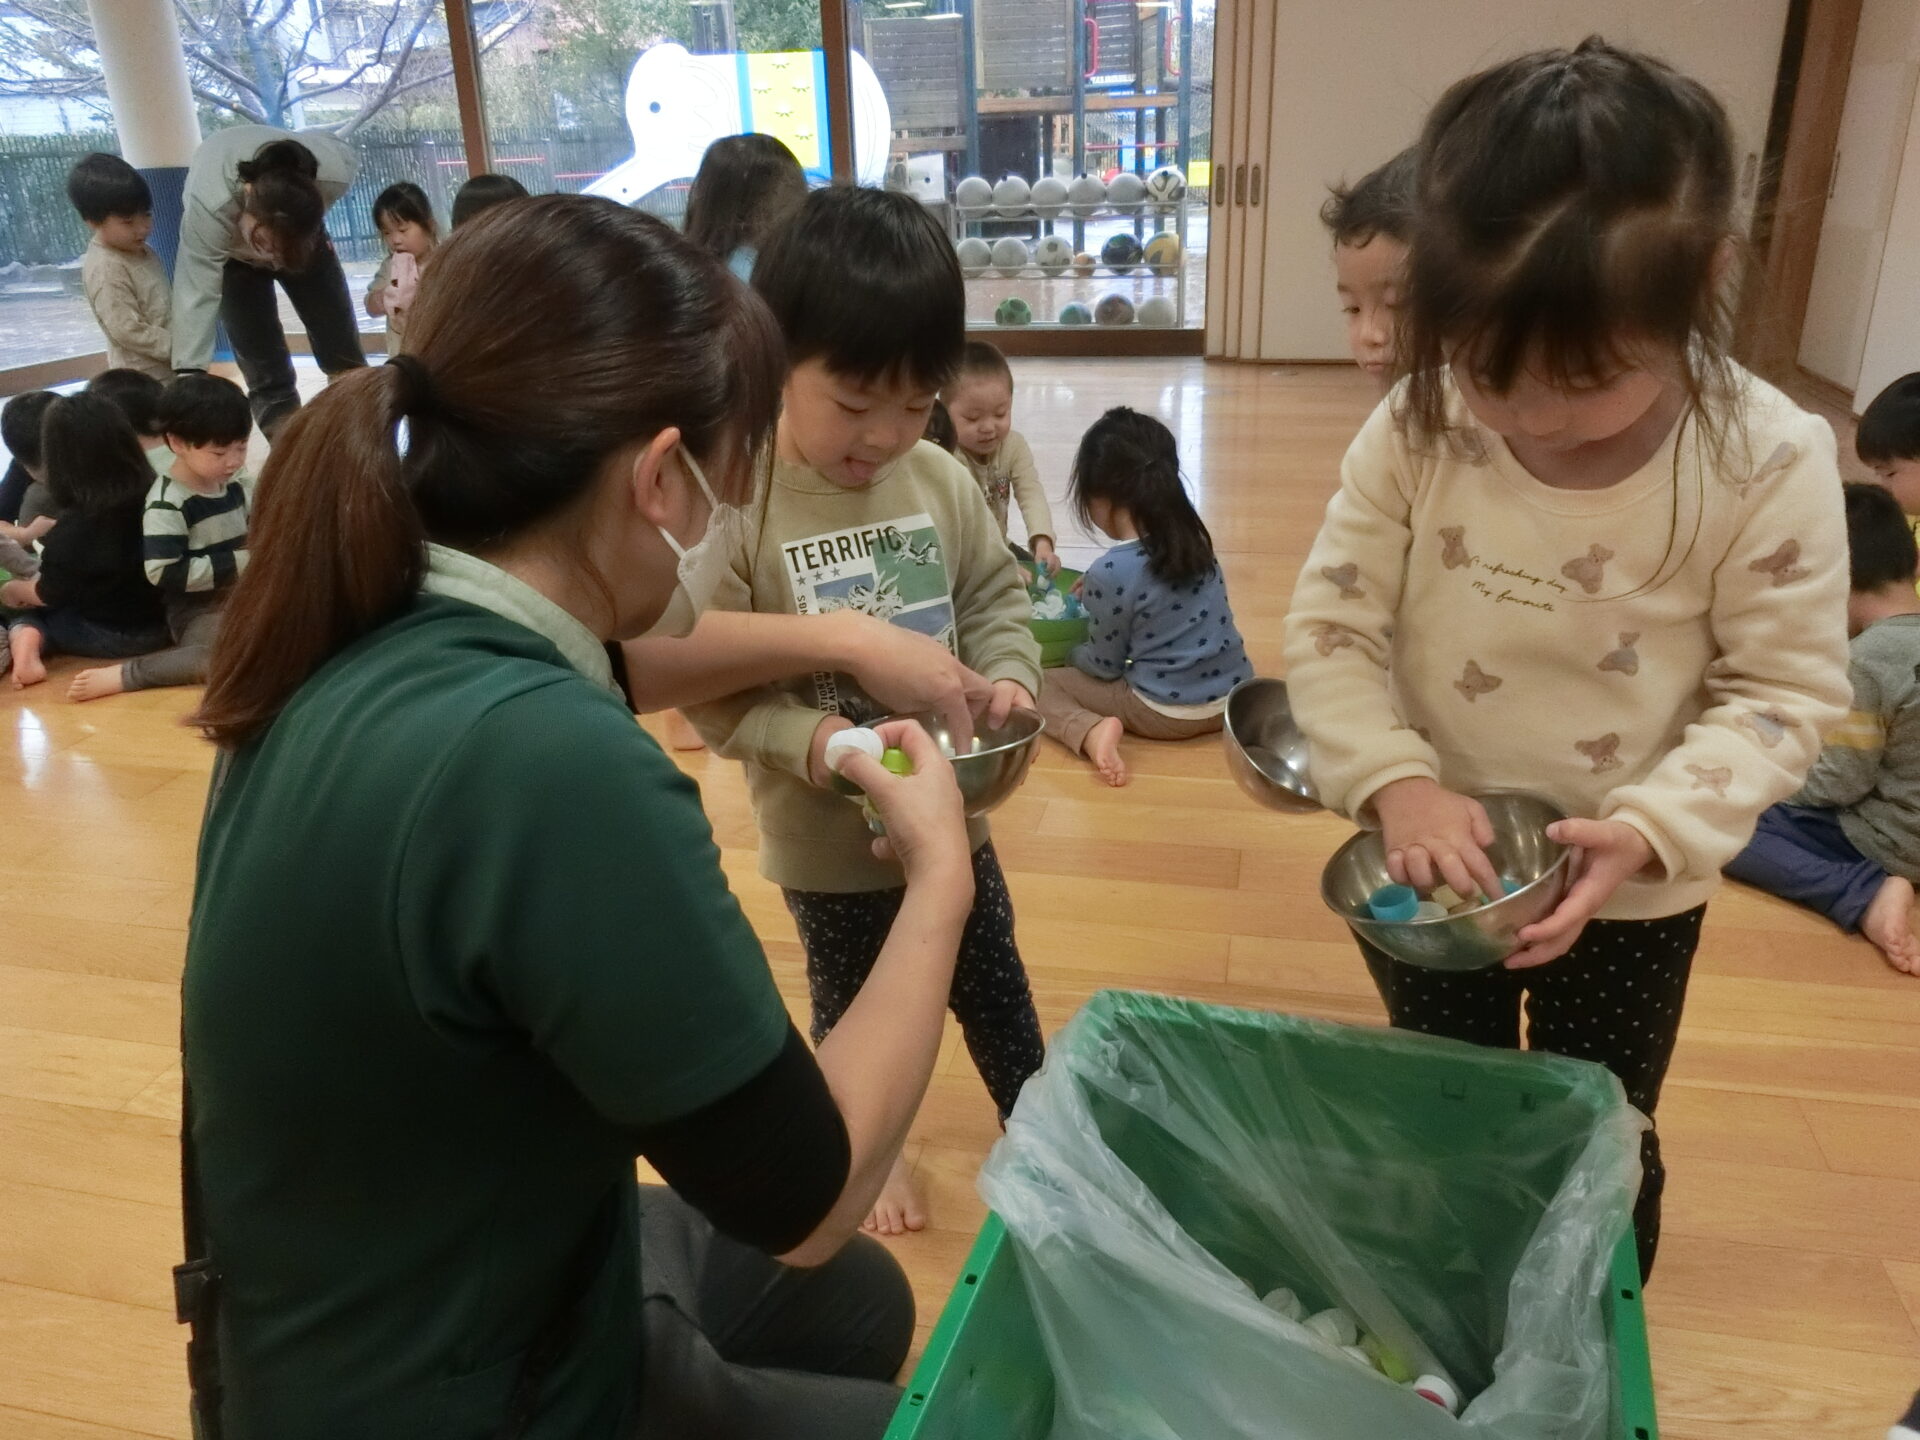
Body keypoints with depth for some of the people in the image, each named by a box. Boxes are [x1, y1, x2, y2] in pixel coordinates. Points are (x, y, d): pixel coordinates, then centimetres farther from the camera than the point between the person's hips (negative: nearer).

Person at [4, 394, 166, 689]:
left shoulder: (73, 528, -22)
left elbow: (49, 594, -8)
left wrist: (11, 590, 13)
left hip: (108, 636, -5)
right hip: (158, 624, 5)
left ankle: (26, 644, -8)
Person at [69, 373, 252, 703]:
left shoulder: (235, 484, 11)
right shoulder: (167, 504, -14)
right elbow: (166, 575, -21)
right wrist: (238, 563, -20)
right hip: (197, 608, -8)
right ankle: (119, 676, -23)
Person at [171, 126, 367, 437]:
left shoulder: (337, 170, -37)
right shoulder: (208, 208, -43)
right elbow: (197, 296, -39)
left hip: (301, 234, 2)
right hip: (229, 250, -2)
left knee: (343, 353, 3)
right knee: (265, 371, -7)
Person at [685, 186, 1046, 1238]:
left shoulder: (940, 482, -7)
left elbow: (995, 598, 4)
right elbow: (712, 694, -20)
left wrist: (1008, 677, -15)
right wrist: (814, 742, -33)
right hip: (828, 840, -4)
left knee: (995, 987, 24)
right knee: (854, 1009, 21)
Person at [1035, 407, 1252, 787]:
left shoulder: (1109, 573, -19)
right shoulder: (1194, 539, 0)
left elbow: (1105, 665, -6)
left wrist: (1069, 654, 12)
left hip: (1167, 713, -7)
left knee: (1044, 683, 5)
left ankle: (1092, 730, -16)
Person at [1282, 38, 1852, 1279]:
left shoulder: (1769, 463, -20)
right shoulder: (1418, 430, -17)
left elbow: (1786, 690, -13)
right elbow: (1330, 624, -11)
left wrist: (1650, 829, -27)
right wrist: (1394, 780, -25)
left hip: (1631, 897, -1)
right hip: (1433, 868, 2)